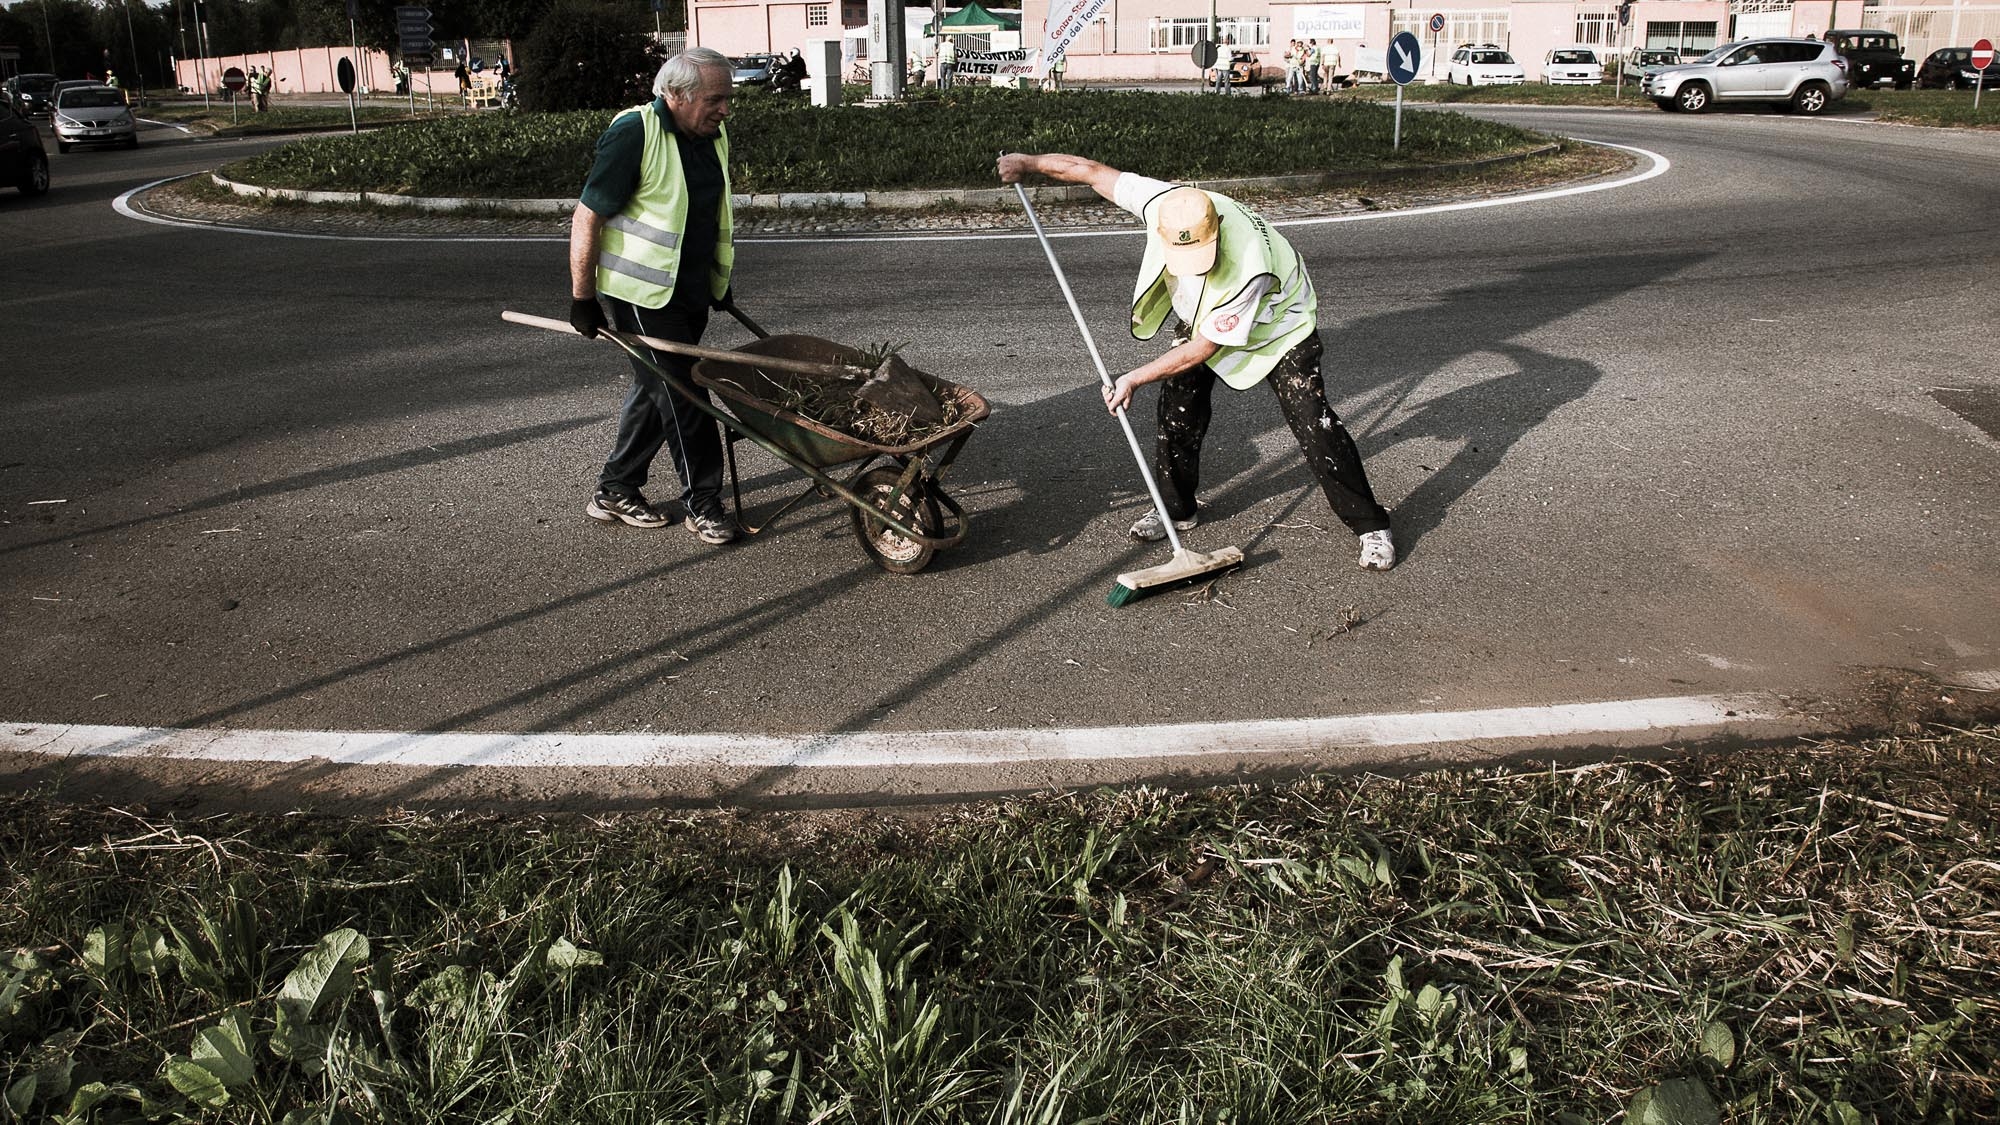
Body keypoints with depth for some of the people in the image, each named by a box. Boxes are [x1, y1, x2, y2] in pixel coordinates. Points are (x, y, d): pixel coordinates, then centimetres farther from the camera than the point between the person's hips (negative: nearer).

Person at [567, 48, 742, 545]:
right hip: (642, 293, -8)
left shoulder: (712, 134, 6)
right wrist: (582, 298, -16)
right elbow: (587, 218, -17)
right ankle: (703, 503, 7)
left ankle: (615, 491, 27)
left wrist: (720, 280, 22)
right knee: (681, 396, -5)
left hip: (691, 290, 8)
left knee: (655, 391, 14)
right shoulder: (633, 133, -18)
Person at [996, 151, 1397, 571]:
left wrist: (1134, 379, -27)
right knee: (1178, 411, 1)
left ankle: (1370, 525, -1)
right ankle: (1176, 508, 22)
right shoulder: (1163, 203, -31)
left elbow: (1203, 348, -32)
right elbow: (1094, 171, -16)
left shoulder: (1247, 269, -43)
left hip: (1277, 326, -5)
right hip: (1201, 315, 5)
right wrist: (1029, 161, -9)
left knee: (1313, 422, -12)